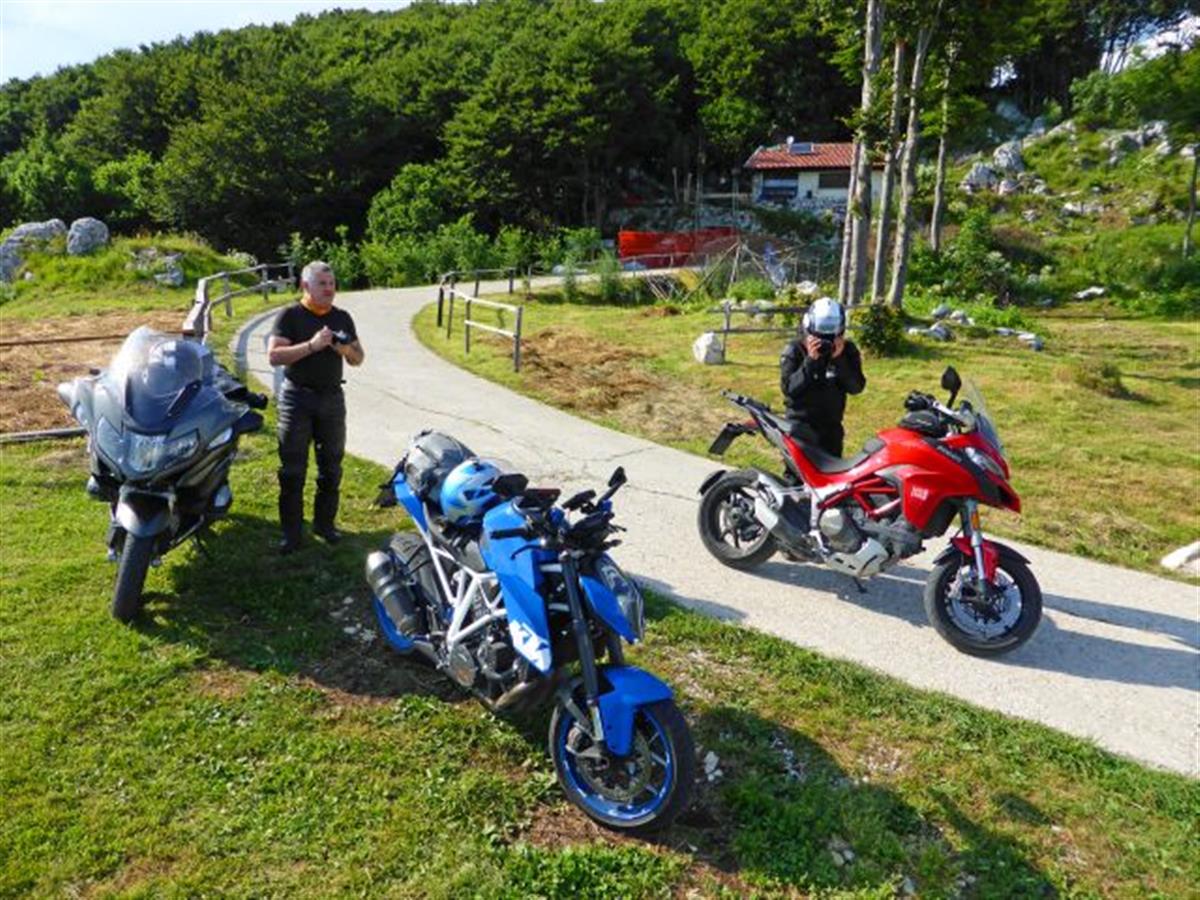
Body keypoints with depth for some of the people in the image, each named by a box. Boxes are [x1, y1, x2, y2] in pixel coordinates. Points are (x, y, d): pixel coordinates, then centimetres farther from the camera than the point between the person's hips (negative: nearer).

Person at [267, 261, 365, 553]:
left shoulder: (342, 318, 8)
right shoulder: (290, 316, -5)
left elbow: (358, 359, 12)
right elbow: (274, 355, -15)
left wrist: (346, 349, -10)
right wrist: (312, 345, -24)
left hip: (331, 397, 4)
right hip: (297, 398, -4)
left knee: (331, 466, 10)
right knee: (292, 469, 0)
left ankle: (325, 523, 23)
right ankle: (291, 532, 7)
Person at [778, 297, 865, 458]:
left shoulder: (847, 351, 1)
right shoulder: (794, 350, -6)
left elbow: (856, 387, -8)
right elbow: (788, 388, -15)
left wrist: (839, 359, -20)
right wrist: (810, 360, -23)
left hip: (832, 426, 3)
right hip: (801, 425, -3)